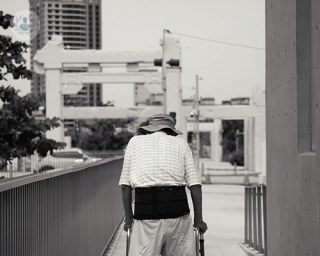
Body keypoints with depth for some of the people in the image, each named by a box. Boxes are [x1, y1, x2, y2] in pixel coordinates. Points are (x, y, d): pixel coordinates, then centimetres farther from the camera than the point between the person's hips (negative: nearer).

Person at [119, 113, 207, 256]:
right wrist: (198, 219, 8)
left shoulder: (135, 141, 16)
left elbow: (125, 184, 9)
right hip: (177, 206, 1)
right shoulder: (182, 144, 16)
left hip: (145, 209, -1)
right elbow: (194, 184, 6)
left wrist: (128, 217, 13)